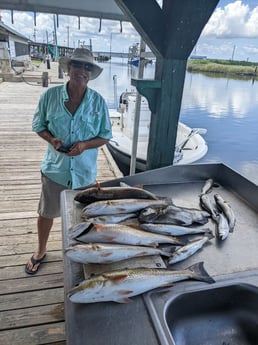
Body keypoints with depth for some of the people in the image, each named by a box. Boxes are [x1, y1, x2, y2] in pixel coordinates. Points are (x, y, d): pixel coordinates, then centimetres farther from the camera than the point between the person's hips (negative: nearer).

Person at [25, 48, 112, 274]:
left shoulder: (98, 101, -8)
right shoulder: (50, 95, -8)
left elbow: (105, 136, -2)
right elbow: (39, 125, 4)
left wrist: (84, 145, -20)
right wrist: (51, 139, -17)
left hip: (85, 171, 0)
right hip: (55, 167, 0)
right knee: (46, 212, 16)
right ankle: (41, 251, 44)